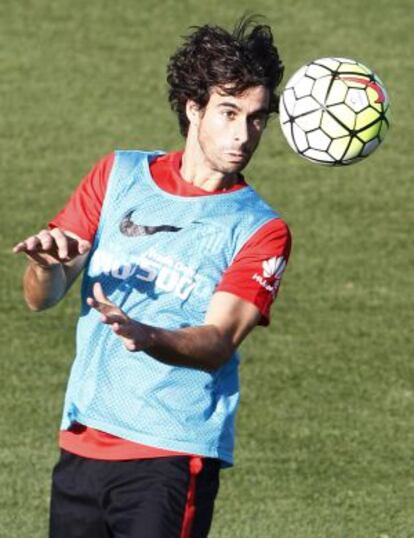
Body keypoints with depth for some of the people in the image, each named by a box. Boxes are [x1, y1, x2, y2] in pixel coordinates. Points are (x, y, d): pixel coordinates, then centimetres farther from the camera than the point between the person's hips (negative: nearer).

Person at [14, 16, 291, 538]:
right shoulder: (119, 175, 8)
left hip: (173, 456, -4)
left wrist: (146, 336, -34)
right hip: (82, 442, 4)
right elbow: (41, 298, 8)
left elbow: (218, 343, -13)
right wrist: (46, 263, -17)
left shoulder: (260, 231, -1)